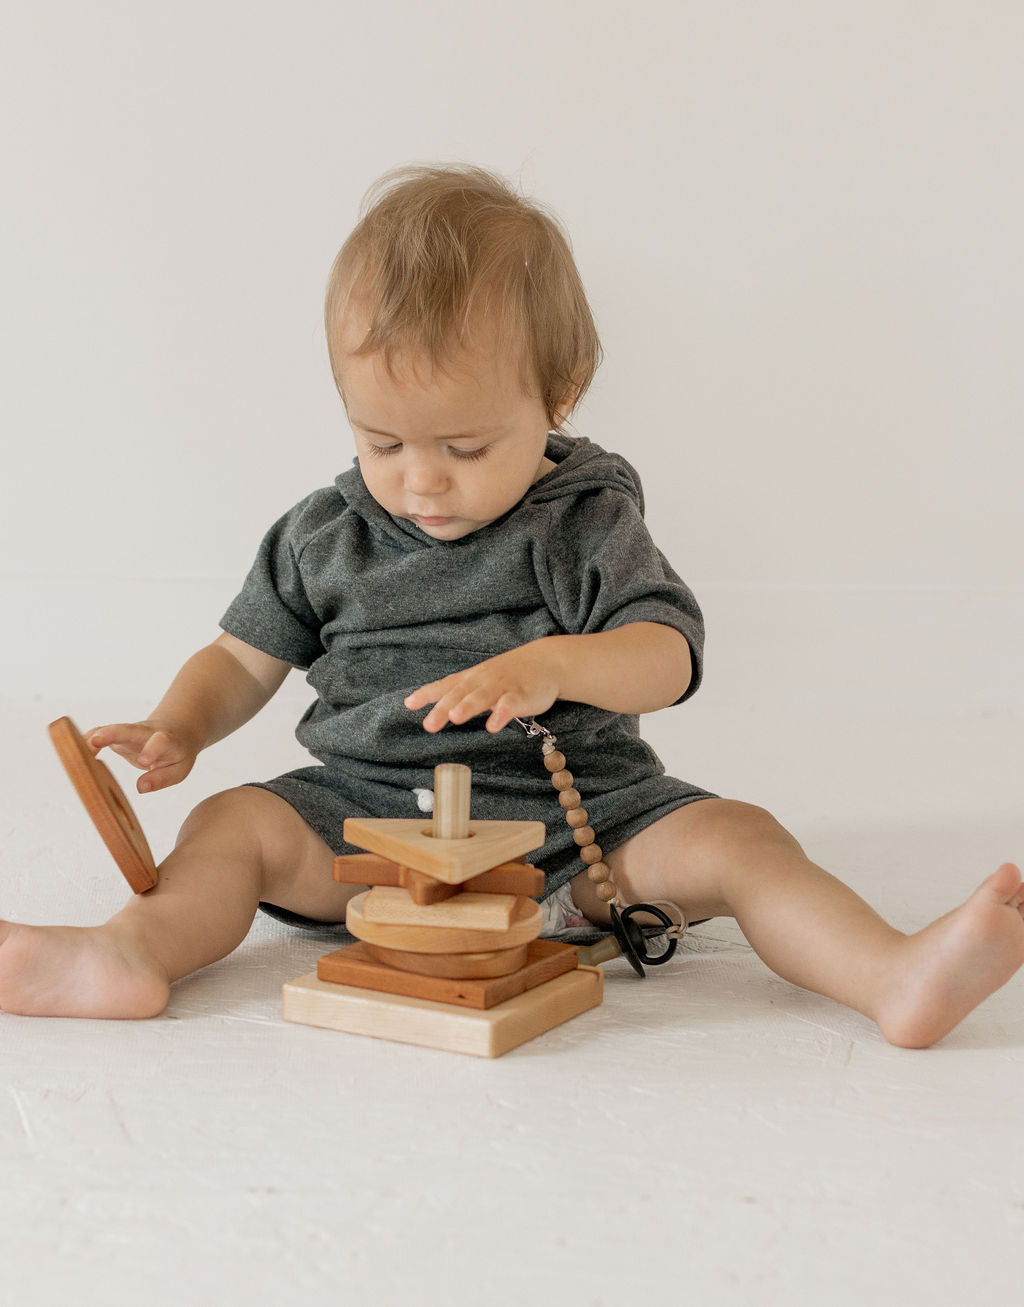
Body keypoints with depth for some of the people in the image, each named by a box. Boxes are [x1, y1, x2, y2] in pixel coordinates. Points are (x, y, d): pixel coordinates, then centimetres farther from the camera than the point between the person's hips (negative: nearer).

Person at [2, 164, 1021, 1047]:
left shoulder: (583, 519, -3)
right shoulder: (322, 536, 4)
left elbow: (668, 655, -13)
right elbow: (245, 657, 12)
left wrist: (554, 662, -33)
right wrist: (178, 731, -8)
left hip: (574, 812, -2)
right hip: (371, 807, 3)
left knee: (730, 838, -23)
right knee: (238, 823, -18)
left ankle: (893, 977, -33)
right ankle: (132, 953, -39)